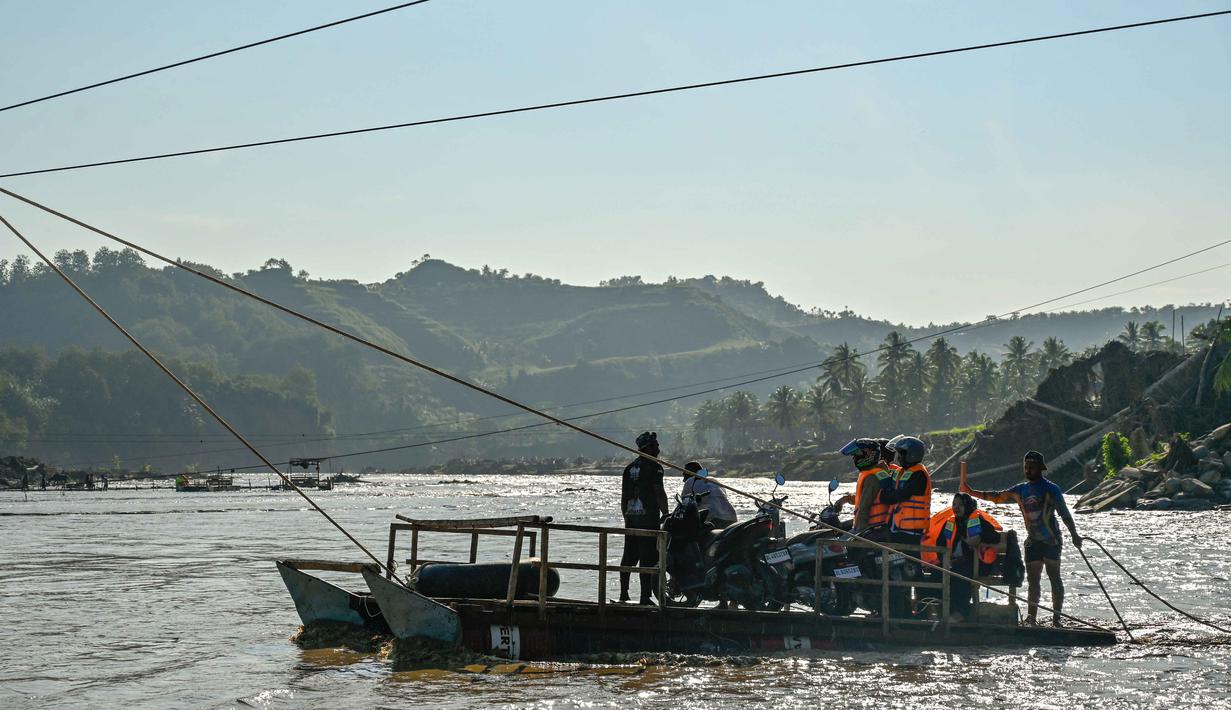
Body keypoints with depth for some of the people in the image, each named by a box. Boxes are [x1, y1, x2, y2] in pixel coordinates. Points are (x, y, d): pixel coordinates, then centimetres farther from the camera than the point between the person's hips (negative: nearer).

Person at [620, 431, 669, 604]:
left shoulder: (629, 468, 14)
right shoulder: (654, 466, -7)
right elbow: (659, 493, -12)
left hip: (631, 517, 7)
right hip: (648, 517, -7)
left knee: (629, 556, 12)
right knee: (648, 557, -5)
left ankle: (623, 593, 14)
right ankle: (645, 595, -8)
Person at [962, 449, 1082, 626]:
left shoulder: (1051, 489, -4)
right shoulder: (1021, 490, 13)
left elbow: (1064, 513, -6)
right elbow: (998, 496, 16)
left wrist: (1074, 535, -13)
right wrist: (971, 492, 10)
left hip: (1051, 540, -6)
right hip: (1033, 542, 6)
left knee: (1054, 578, -4)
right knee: (1032, 580, 2)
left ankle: (1056, 618, -3)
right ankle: (1032, 616, 2)